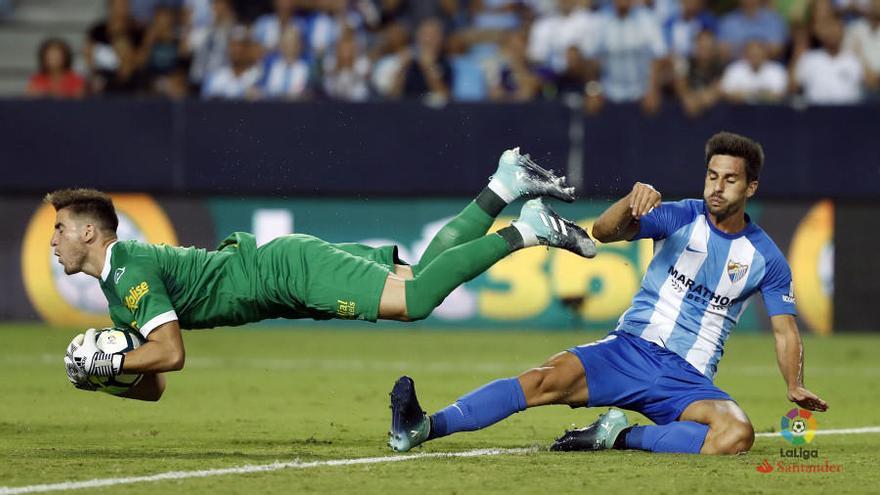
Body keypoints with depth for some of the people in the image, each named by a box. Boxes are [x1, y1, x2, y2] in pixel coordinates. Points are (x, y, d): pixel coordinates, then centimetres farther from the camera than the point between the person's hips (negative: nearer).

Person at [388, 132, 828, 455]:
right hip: (630, 349, 0)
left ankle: (620, 436, -24)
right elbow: (603, 232, -9)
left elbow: (785, 330, 12)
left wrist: (795, 387, -2)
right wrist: (631, 203, -30)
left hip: (687, 380, 0)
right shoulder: (681, 218, 2)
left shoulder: (766, 259, 5)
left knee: (737, 434, -32)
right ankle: (423, 428, -36)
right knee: (548, 379, -27)